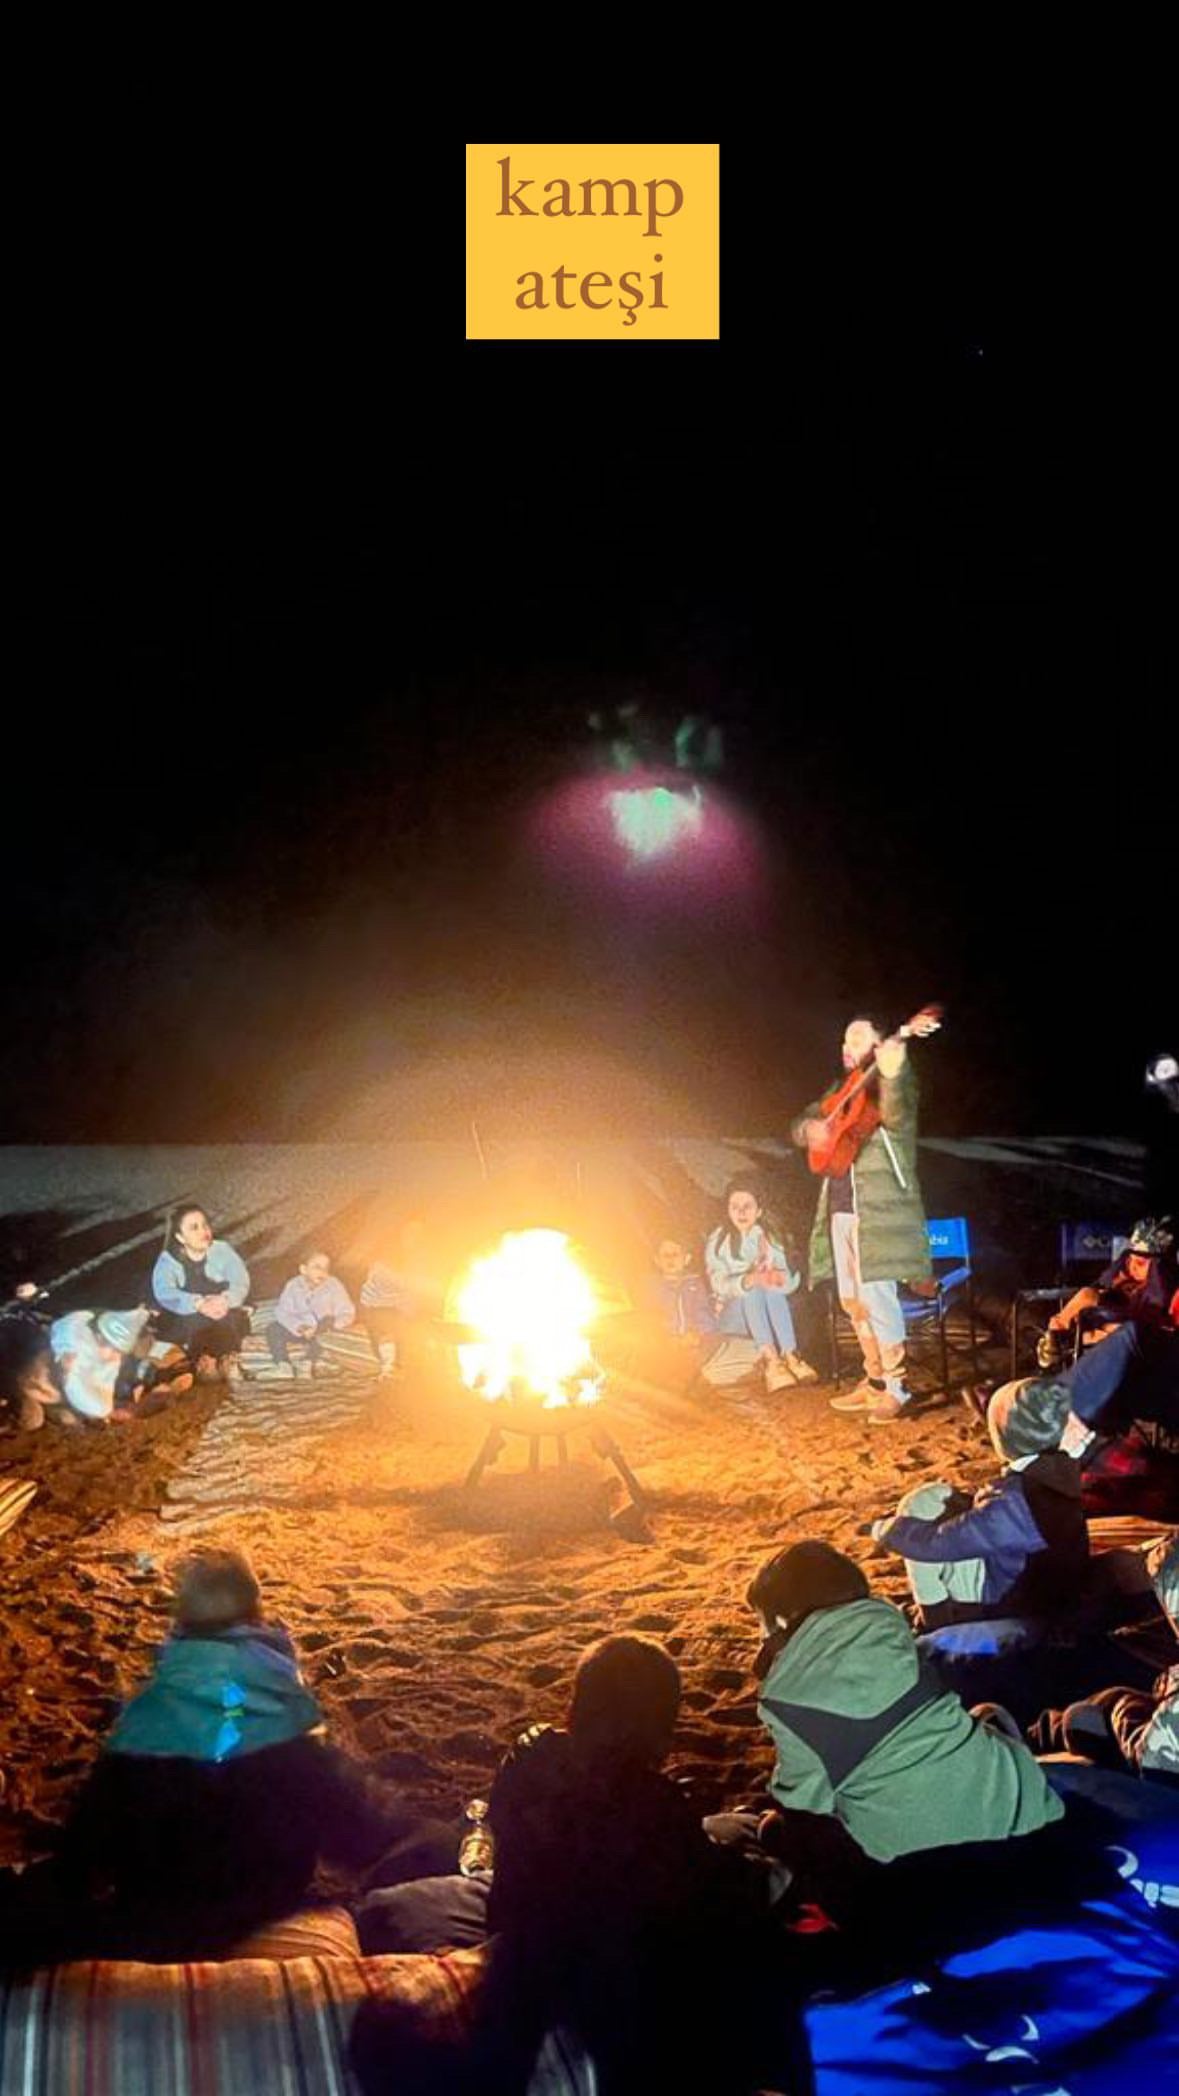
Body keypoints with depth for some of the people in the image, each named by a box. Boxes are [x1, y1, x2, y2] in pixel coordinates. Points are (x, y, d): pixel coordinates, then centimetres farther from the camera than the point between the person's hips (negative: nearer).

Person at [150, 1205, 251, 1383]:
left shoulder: (222, 1251, 1)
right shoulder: (168, 1259, -4)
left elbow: (241, 1282, -13)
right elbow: (164, 1293, -22)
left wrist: (225, 1300, -37)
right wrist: (199, 1304, -40)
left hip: (225, 1323, 1)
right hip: (182, 1323, -1)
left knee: (227, 1317, -25)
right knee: (195, 1320, -27)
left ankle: (230, 1361, -20)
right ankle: (201, 1361, -22)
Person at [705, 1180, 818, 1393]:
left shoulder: (768, 1237, 7)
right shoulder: (717, 1242, -2)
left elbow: (788, 1281, -2)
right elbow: (719, 1283, -17)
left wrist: (778, 1278, -27)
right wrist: (747, 1281, -37)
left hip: (769, 1314, 2)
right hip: (733, 1314, -2)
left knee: (773, 1290, -28)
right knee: (753, 1292, -32)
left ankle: (790, 1357, -40)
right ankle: (770, 1360, -49)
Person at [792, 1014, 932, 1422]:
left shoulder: (892, 1085, -5)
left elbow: (895, 1115, -28)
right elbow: (801, 1125, 21)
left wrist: (892, 1071, -48)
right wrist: (810, 1127, -5)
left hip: (877, 1211, -8)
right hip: (841, 1210, 8)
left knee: (877, 1298, -12)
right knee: (853, 1301, 12)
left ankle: (895, 1387, -5)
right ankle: (875, 1381, 22)